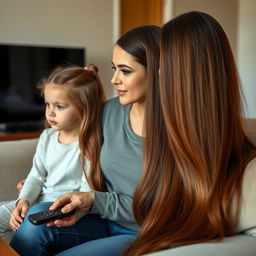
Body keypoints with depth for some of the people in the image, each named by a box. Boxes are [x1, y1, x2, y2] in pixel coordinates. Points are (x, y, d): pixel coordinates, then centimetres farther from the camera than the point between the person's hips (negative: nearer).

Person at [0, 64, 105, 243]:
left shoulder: (90, 145, -15)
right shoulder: (47, 137, 6)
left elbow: (87, 191, -16)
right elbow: (36, 176, 8)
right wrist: (24, 200, -9)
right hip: (38, 201, 7)